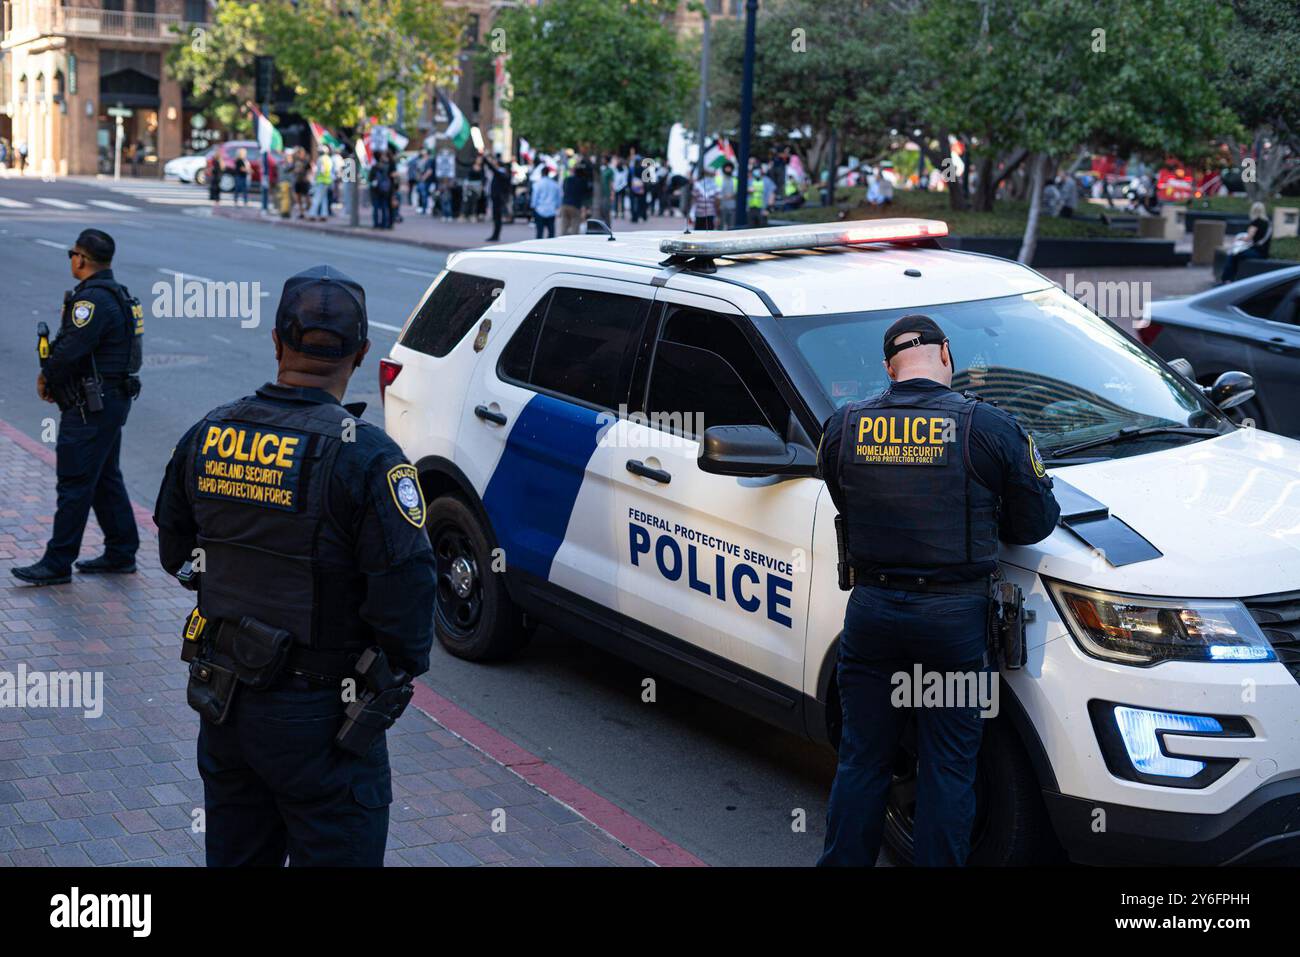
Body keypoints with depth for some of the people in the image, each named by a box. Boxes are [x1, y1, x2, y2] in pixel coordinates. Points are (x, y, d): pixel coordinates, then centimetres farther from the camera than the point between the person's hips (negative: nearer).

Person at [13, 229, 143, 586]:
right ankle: (121, 553, 23)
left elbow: (70, 349, -24)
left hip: (90, 407, -10)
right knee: (106, 478, 16)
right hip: (113, 399, 10)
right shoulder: (116, 295, 14)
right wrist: (54, 377, 4)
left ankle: (57, 563, 1)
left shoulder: (93, 298, -19)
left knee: (74, 483, -4)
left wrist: (46, 376, -5)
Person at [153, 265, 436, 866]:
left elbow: (175, 553, 11)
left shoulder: (206, 437, -1)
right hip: (316, 715, -6)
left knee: (236, 854, 22)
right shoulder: (365, 456, -20)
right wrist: (403, 667, -4)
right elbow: (406, 591, -22)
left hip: (221, 702, 6)